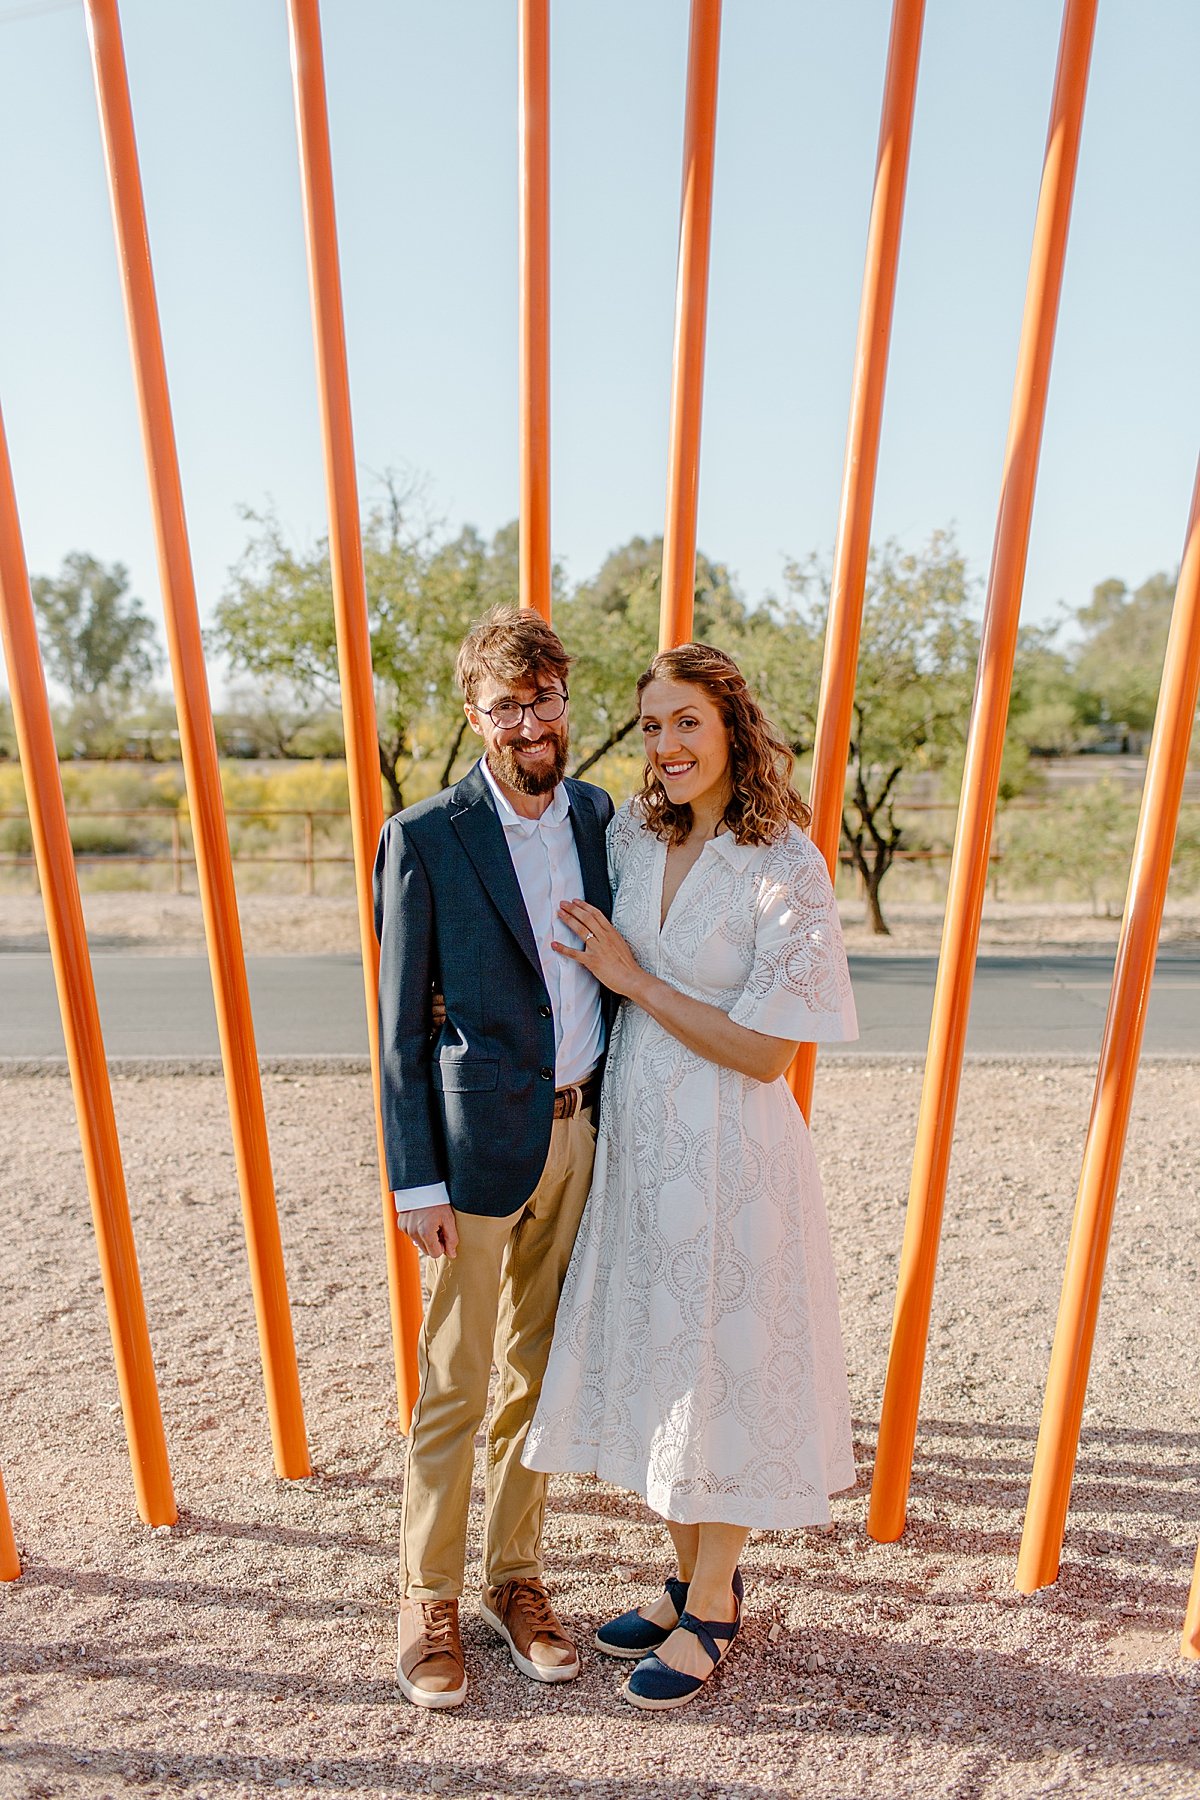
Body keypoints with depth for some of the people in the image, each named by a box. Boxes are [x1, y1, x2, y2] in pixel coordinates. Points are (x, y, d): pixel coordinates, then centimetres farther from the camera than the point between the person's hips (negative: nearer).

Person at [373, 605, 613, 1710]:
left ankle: (517, 1576, 41)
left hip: (582, 1132, 5)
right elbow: (401, 1025, -7)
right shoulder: (425, 839, -9)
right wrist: (417, 1179, -8)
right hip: (479, 1143, -4)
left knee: (535, 1374, 19)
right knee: (454, 1385, 12)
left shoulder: (599, 815, 6)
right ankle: (429, 1599, 37)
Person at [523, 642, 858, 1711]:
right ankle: (692, 1579, 45)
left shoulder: (786, 865, -15)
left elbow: (766, 1051, -16)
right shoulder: (629, 838, 2)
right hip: (635, 1139, 6)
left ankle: (712, 1610, 39)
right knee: (656, 1354, 19)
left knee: (723, 1367, 12)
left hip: (729, 1151, -6)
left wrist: (634, 979, -15)